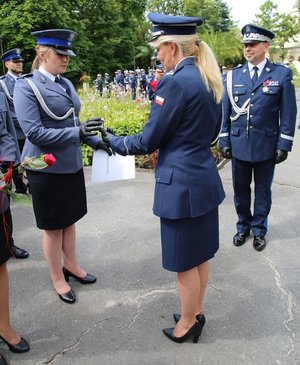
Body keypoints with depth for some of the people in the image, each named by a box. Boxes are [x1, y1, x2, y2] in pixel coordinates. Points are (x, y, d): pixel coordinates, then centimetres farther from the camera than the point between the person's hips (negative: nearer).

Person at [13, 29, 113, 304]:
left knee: (70, 219, 19)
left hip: (72, 164, 6)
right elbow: (34, 132, -21)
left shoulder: (66, 83, 7)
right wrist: (77, 133, -26)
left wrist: (95, 141, 2)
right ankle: (58, 278, 29)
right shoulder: (26, 86, -13)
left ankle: (71, 265, 38)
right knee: (53, 226, 9)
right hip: (48, 168, -6)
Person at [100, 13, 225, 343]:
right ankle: (196, 312, 42)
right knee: (200, 254, 22)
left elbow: (148, 141, -15)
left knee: (185, 262, 10)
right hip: (205, 177, 9)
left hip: (181, 184, -9)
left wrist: (112, 141, 1)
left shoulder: (175, 81, -19)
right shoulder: (209, 79, 8)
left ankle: (188, 324, 31)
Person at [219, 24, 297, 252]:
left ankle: (259, 230, 30)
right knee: (241, 189, 13)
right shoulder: (233, 75, 3)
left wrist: (284, 145, -7)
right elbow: (225, 111, 5)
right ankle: (243, 226, 33)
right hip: (239, 144, 2)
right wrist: (224, 141, 2)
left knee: (262, 190, 12)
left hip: (266, 145, -2)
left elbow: (288, 113, -3)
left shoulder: (282, 74, -3)